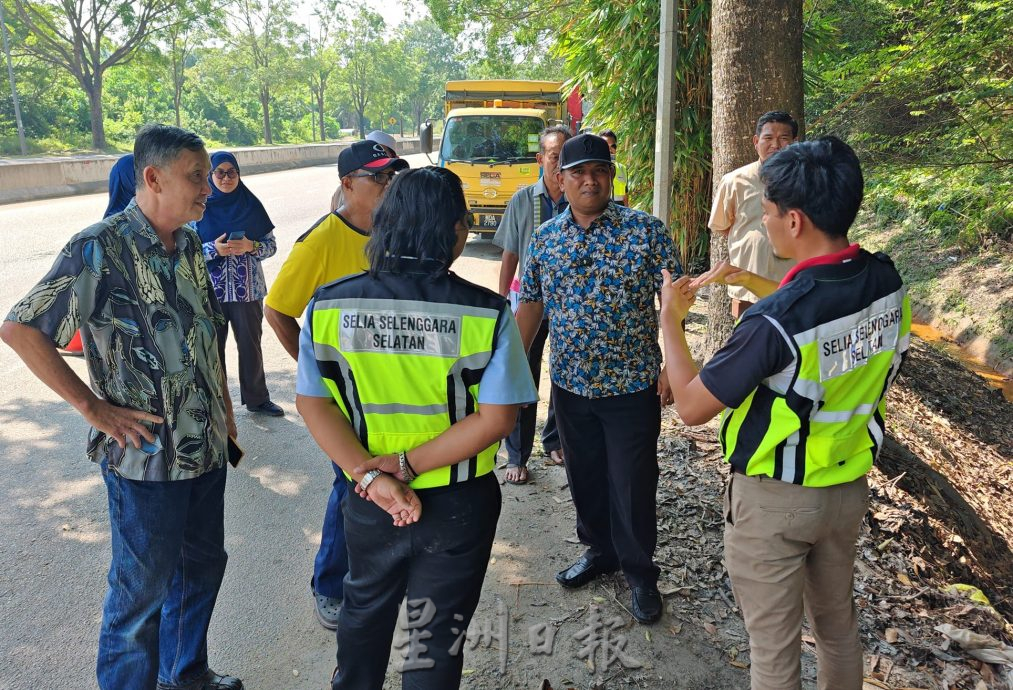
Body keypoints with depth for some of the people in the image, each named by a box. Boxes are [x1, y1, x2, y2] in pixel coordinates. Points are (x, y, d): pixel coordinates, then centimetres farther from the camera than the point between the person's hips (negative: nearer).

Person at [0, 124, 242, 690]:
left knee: (203, 565, 21)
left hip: (207, 446, 7)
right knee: (143, 588, 9)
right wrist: (95, 408, -16)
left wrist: (225, 410, 14)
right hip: (147, 456, -7)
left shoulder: (191, 244, 5)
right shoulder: (100, 249, -17)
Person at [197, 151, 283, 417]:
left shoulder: (251, 204, 3)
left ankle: (257, 398, 24)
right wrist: (214, 249, -18)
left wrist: (250, 246, -15)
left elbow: (271, 245, 4)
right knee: (212, 346, 6)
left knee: (251, 344, 9)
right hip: (210, 290, -1)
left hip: (247, 289, 1)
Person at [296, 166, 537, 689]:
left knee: (364, 610, 30)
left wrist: (372, 475, -14)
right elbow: (497, 419, -19)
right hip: (458, 506, -2)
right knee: (437, 634, 19)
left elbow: (312, 404, -10)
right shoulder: (486, 313, -18)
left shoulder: (328, 305, -10)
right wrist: (410, 464, -16)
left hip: (369, 503, 3)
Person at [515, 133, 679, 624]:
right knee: (584, 478, 17)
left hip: (632, 385, -4)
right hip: (570, 384, 4)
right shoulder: (545, 238, 3)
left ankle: (639, 572, 26)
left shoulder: (646, 230, -8)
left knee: (632, 485, 6)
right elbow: (531, 304, 9)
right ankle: (599, 550, 40)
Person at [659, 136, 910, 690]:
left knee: (773, 644, 14)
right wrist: (752, 281, 11)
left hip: (773, 499, -6)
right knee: (837, 621, 27)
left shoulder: (773, 322, -32)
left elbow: (692, 406, -20)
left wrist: (671, 320, -8)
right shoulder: (887, 281, -10)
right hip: (848, 484, 7)